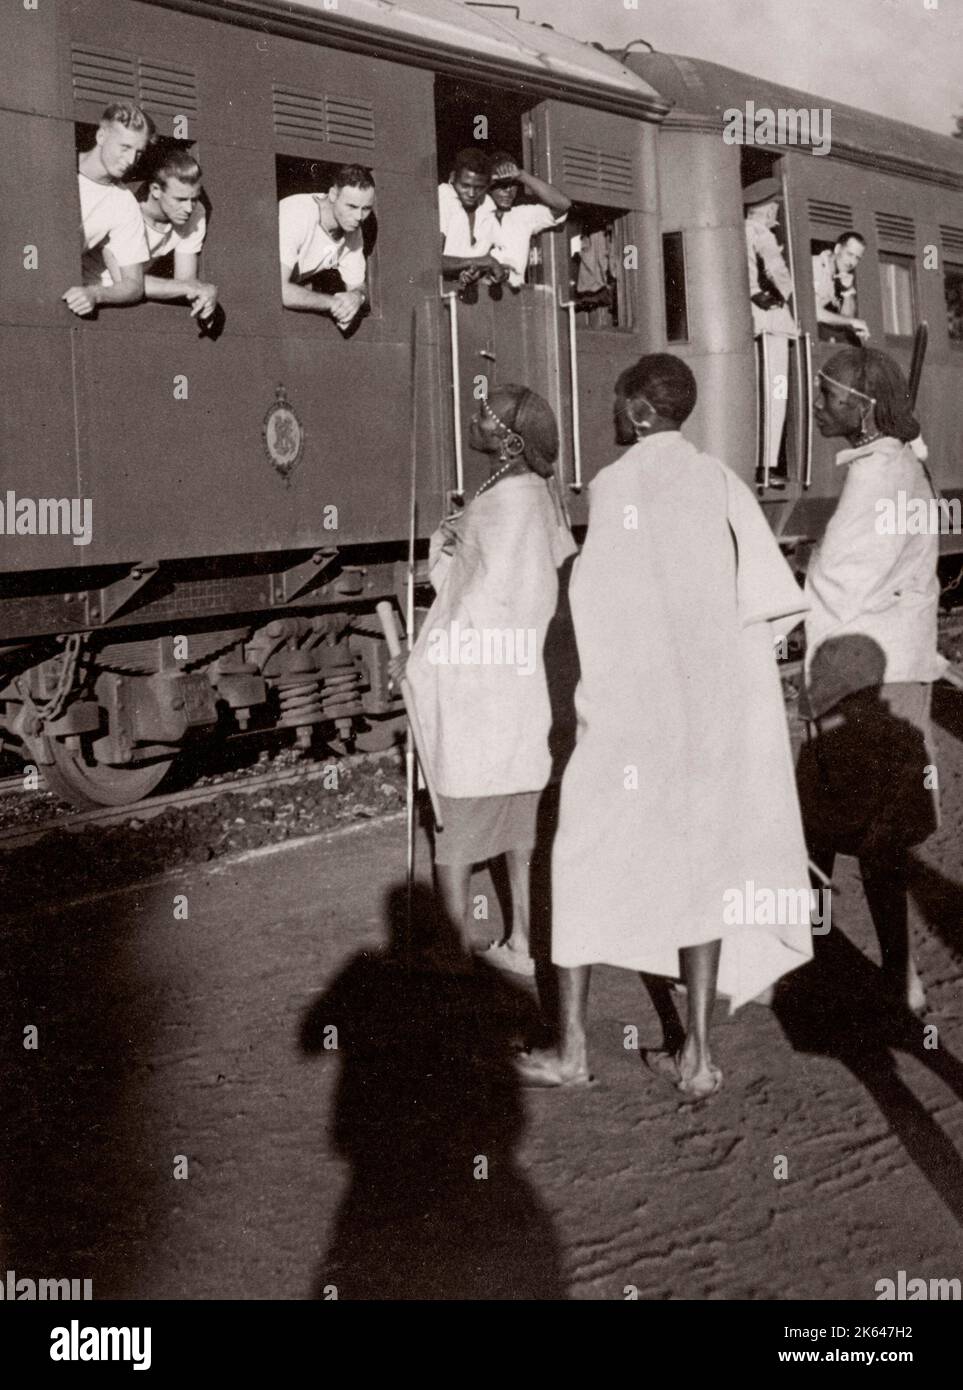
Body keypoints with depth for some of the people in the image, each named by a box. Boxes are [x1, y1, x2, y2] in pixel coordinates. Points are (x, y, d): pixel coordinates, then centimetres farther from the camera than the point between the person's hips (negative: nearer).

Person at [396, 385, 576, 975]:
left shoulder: (506, 505, -19)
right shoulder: (539, 494, 8)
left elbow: (485, 601, -20)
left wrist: (422, 662, -11)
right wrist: (448, 547, -1)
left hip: (479, 690, -9)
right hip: (527, 685, 9)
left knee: (453, 823, 1)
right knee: (521, 816, 15)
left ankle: (458, 950, 8)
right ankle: (525, 943, 23)